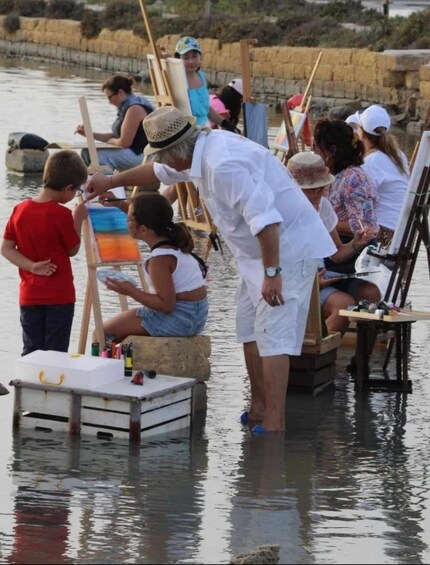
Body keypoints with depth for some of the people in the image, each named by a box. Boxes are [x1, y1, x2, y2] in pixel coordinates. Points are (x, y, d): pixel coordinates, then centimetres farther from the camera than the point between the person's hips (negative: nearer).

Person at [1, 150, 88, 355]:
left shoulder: (20, 210, 0)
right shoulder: (61, 214, -15)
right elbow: (73, 250, -4)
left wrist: (32, 266, -8)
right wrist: (78, 220, 5)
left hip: (29, 297, 4)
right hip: (59, 297, -4)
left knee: (30, 354, 10)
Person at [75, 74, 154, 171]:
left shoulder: (134, 109, -19)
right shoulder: (127, 106, 13)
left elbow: (124, 142, -21)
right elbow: (116, 136, 16)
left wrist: (110, 141, 0)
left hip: (140, 155, -10)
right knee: (86, 151, 5)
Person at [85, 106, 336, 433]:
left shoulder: (223, 166, -27)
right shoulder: (207, 147, 7)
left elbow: (265, 220, -33)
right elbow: (160, 172, 27)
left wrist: (272, 273, -31)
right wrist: (111, 182, 34)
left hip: (288, 248, -11)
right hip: (261, 251, 11)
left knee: (273, 334, -13)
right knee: (249, 330, 15)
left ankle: (274, 423, -15)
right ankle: (259, 409, 23)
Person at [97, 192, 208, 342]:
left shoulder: (159, 259, -23)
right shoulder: (173, 242, 4)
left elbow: (167, 304, -24)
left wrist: (131, 291, -20)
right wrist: (120, 204, 28)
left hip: (178, 318, -10)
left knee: (105, 333, -1)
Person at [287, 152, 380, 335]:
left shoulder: (323, 205, 4)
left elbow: (336, 253, 12)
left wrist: (355, 244, -10)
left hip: (319, 275, 7)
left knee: (371, 293, -12)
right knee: (344, 303, -29)